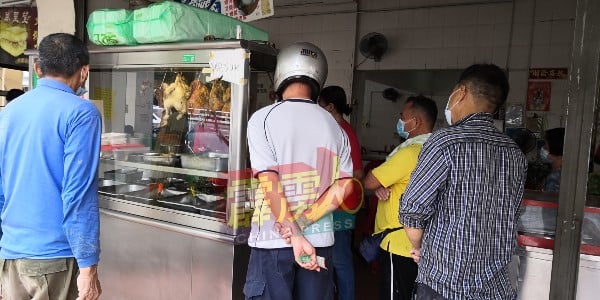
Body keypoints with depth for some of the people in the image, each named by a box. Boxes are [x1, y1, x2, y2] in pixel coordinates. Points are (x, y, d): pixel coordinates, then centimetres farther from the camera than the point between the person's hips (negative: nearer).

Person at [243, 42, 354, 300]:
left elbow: (270, 184, -15)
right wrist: (304, 220, -4)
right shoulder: (334, 126, 2)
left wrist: (295, 235, -14)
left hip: (274, 240, -3)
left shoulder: (263, 119, -8)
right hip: (320, 240, 3)